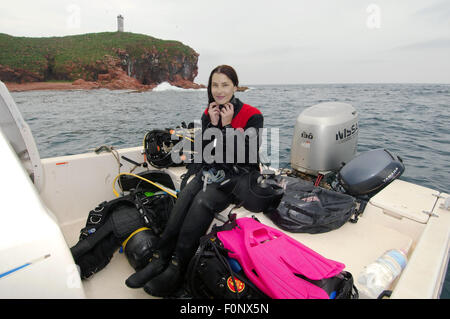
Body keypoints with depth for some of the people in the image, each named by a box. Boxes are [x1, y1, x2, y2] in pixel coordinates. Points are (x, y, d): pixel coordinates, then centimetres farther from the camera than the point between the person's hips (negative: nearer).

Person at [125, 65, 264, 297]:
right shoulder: (209, 114, 11)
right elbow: (202, 153, 5)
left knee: (202, 202, -30)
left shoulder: (252, 116, -5)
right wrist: (212, 124, -7)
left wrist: (227, 126, -15)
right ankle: (160, 258, -23)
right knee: (185, 196, -25)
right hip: (209, 172, 5)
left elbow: (245, 157, -13)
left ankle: (177, 268, -25)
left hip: (236, 176, -4)